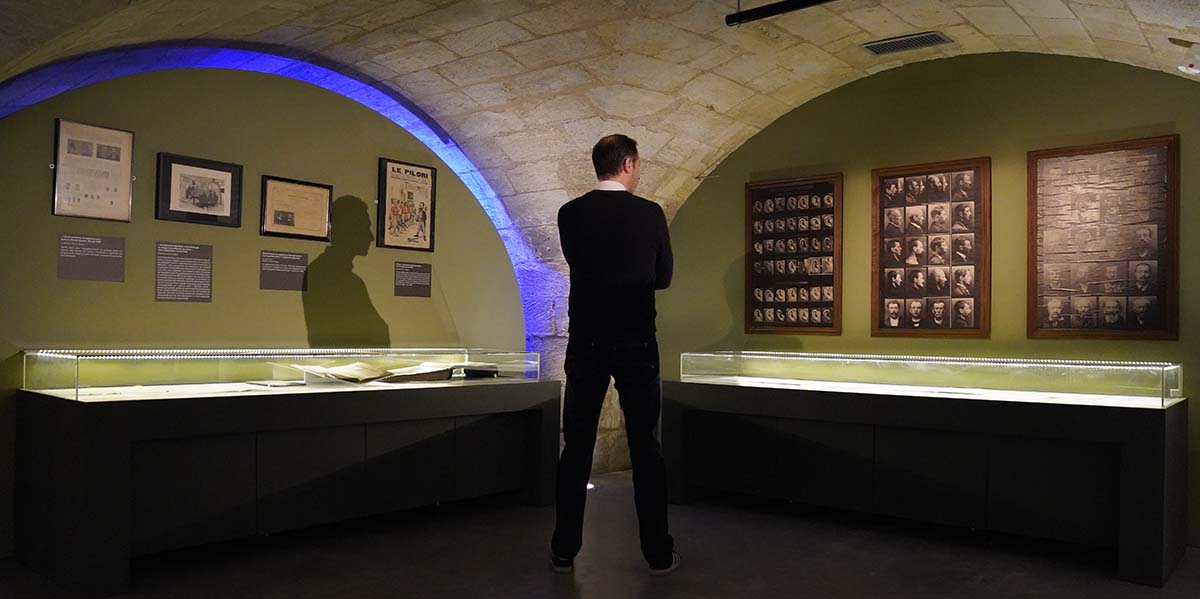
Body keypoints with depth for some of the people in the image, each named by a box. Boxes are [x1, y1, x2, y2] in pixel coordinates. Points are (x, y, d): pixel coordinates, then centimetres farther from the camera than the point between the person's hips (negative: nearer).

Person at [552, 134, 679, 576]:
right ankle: (658, 553, 14)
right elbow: (663, 277, 5)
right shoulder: (650, 213, -4)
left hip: (586, 344, 1)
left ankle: (564, 551, 16)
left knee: (577, 447, 10)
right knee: (645, 446, 8)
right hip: (636, 344, -1)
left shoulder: (570, 214, -2)